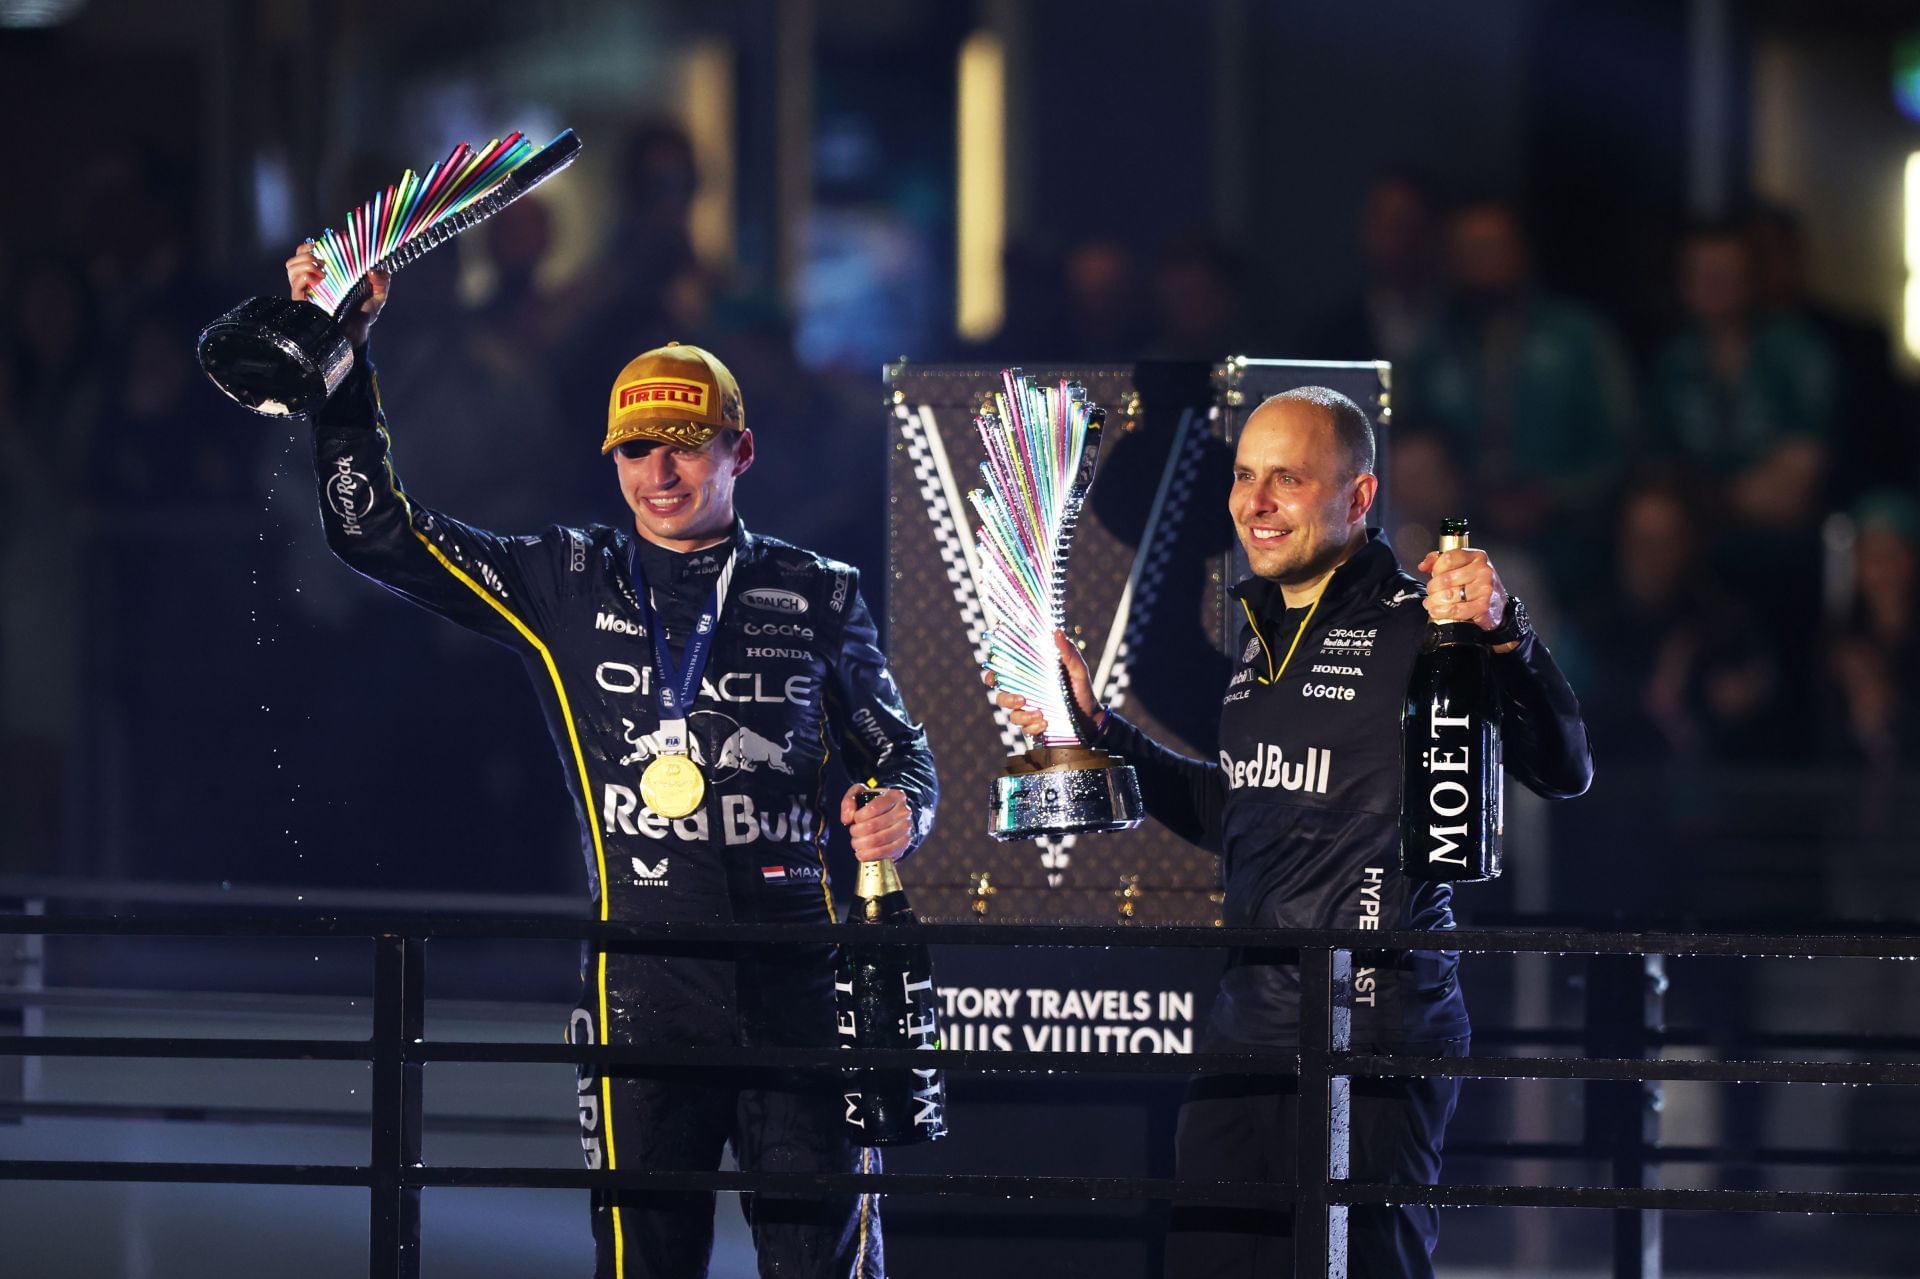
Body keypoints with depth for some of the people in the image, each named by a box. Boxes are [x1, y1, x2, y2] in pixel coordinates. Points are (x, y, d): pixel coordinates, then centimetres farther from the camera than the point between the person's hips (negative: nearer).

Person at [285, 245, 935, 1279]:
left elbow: (895, 750, 19)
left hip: (800, 973, 0)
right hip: (645, 979, 0)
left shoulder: (816, 596, 11)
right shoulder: (566, 585, 11)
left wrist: (899, 805, -5)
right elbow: (372, 529, 10)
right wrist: (341, 350, 3)